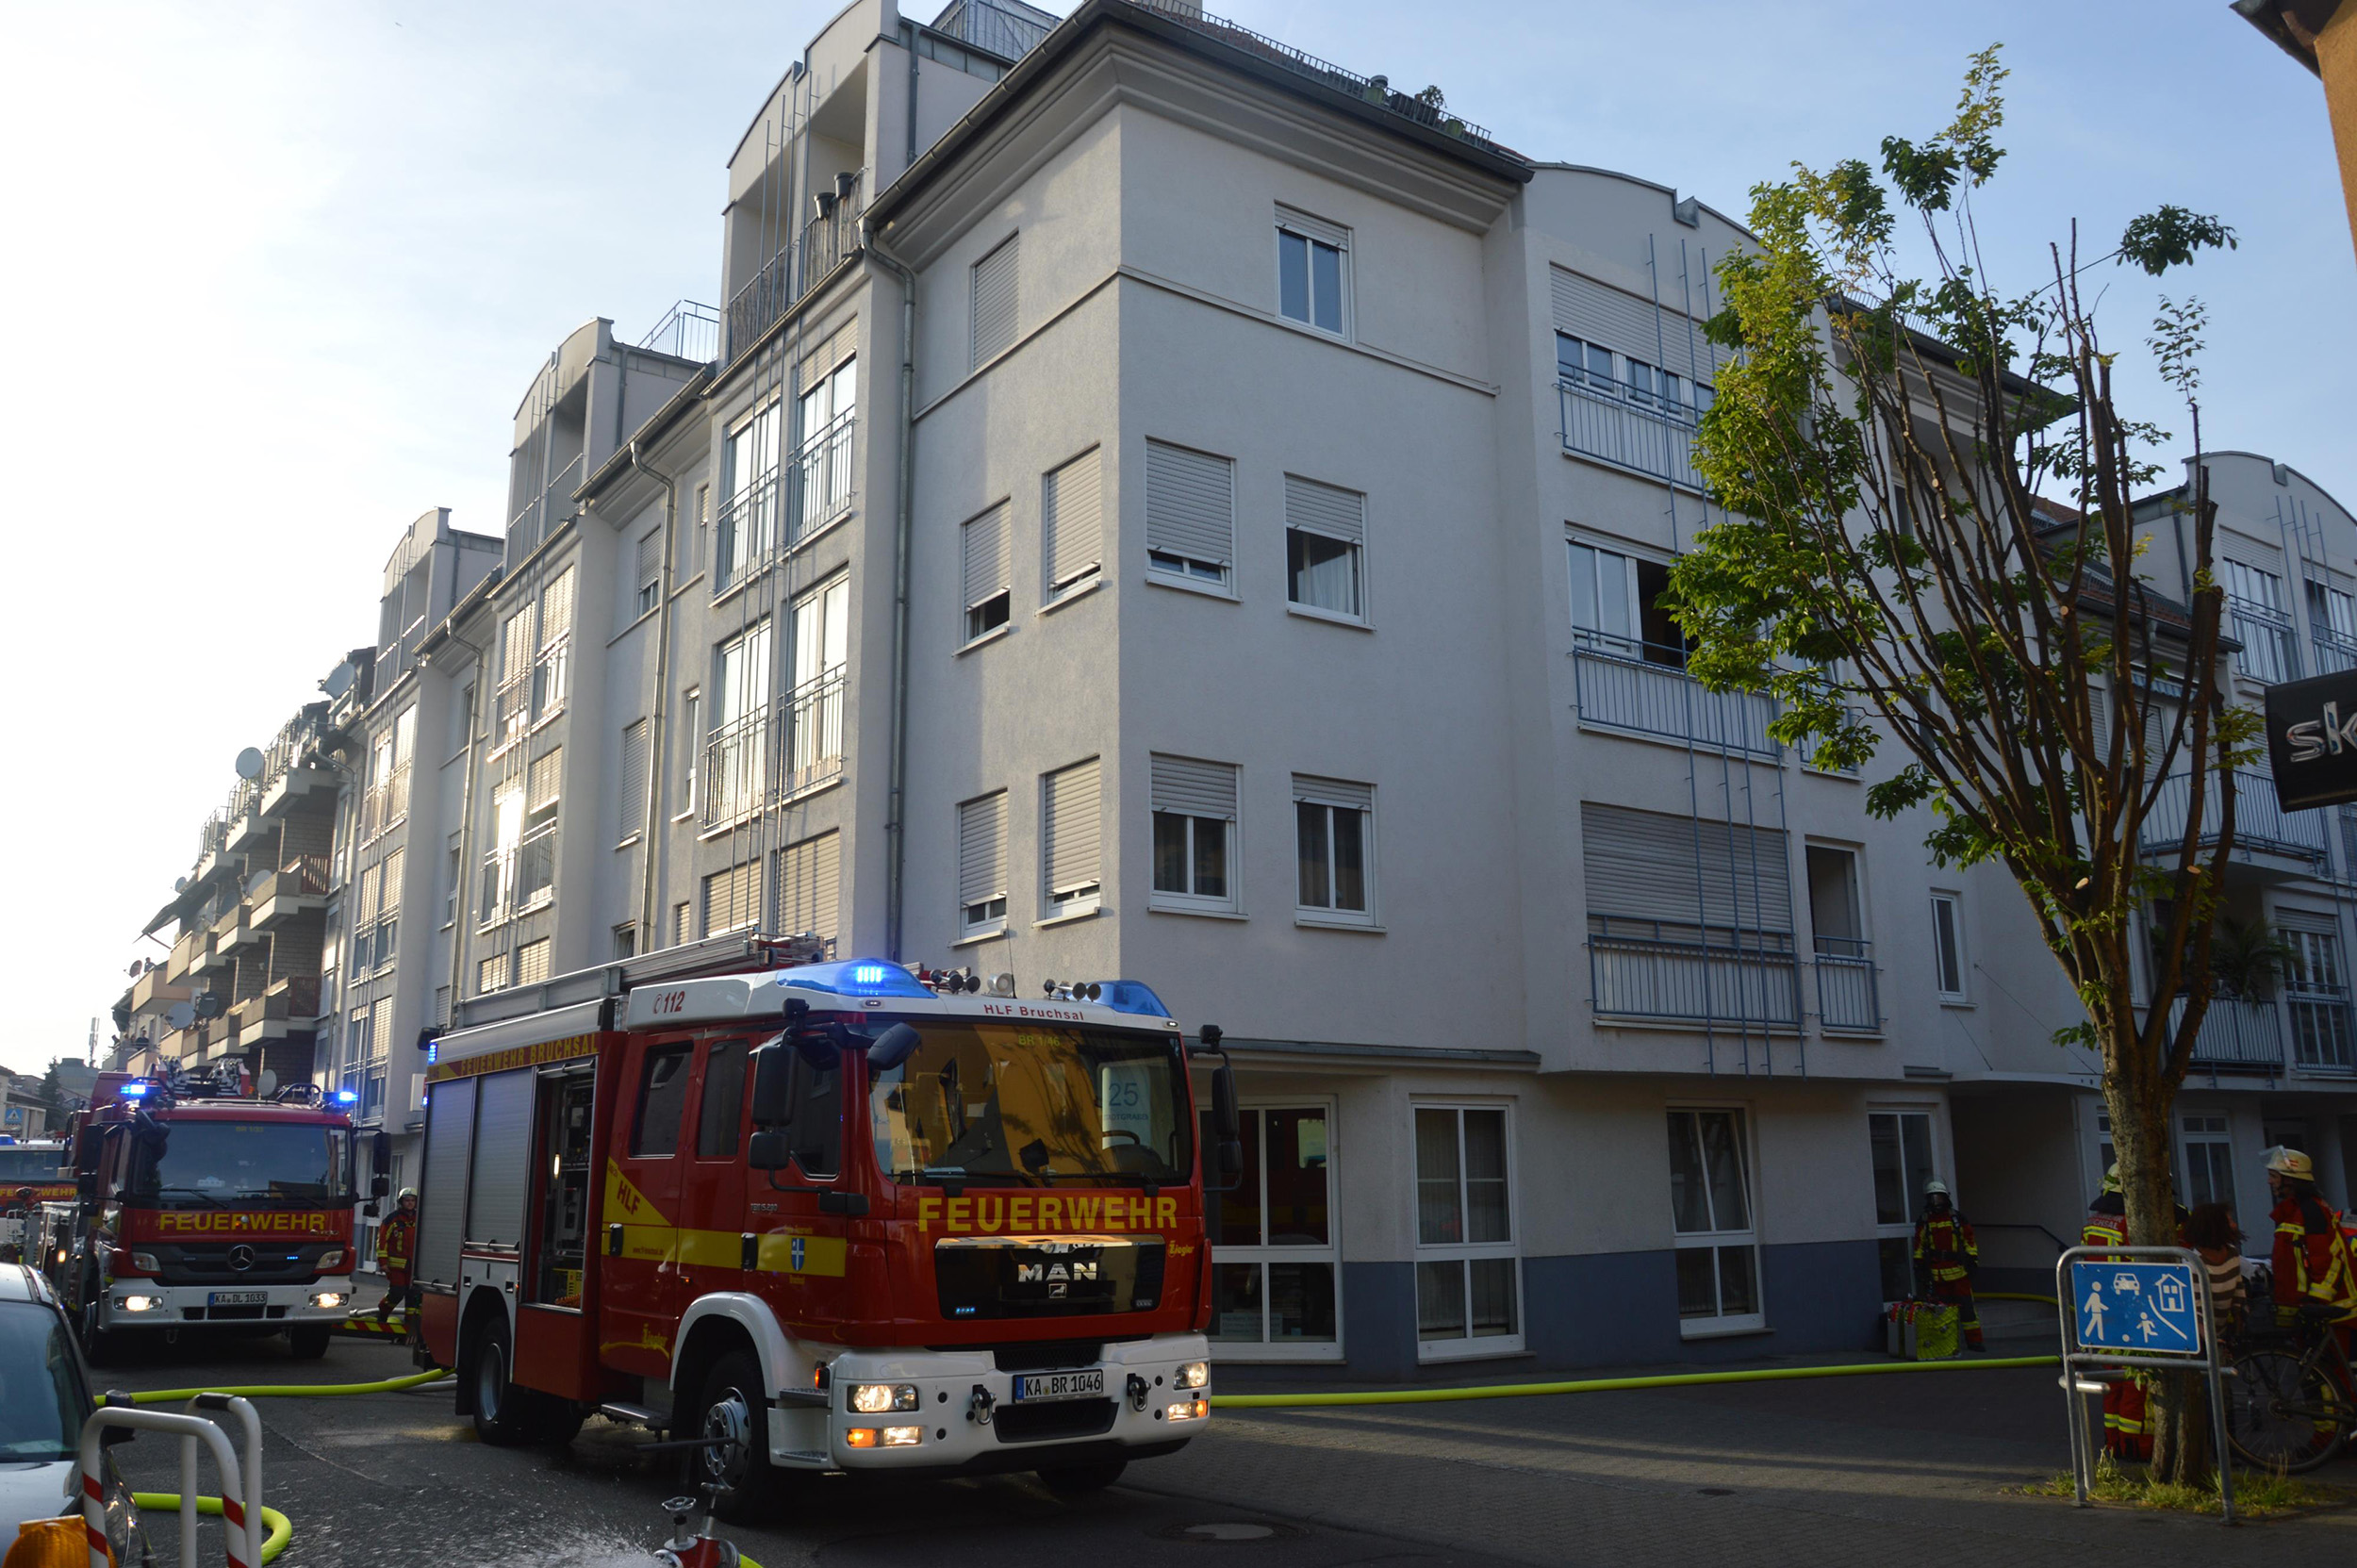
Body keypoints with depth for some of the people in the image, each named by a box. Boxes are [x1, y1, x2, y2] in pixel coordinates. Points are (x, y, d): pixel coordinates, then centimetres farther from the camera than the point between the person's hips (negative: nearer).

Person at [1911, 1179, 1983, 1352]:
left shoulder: (1958, 1219, 6)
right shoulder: (1923, 1222, 9)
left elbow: (1970, 1242, 9)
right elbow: (1919, 1247, 12)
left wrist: (1973, 1261, 2)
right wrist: (1919, 1267, 8)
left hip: (1958, 1271, -1)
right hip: (1935, 1272, 1)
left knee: (1966, 1305, -3)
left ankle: (1974, 1340, 3)